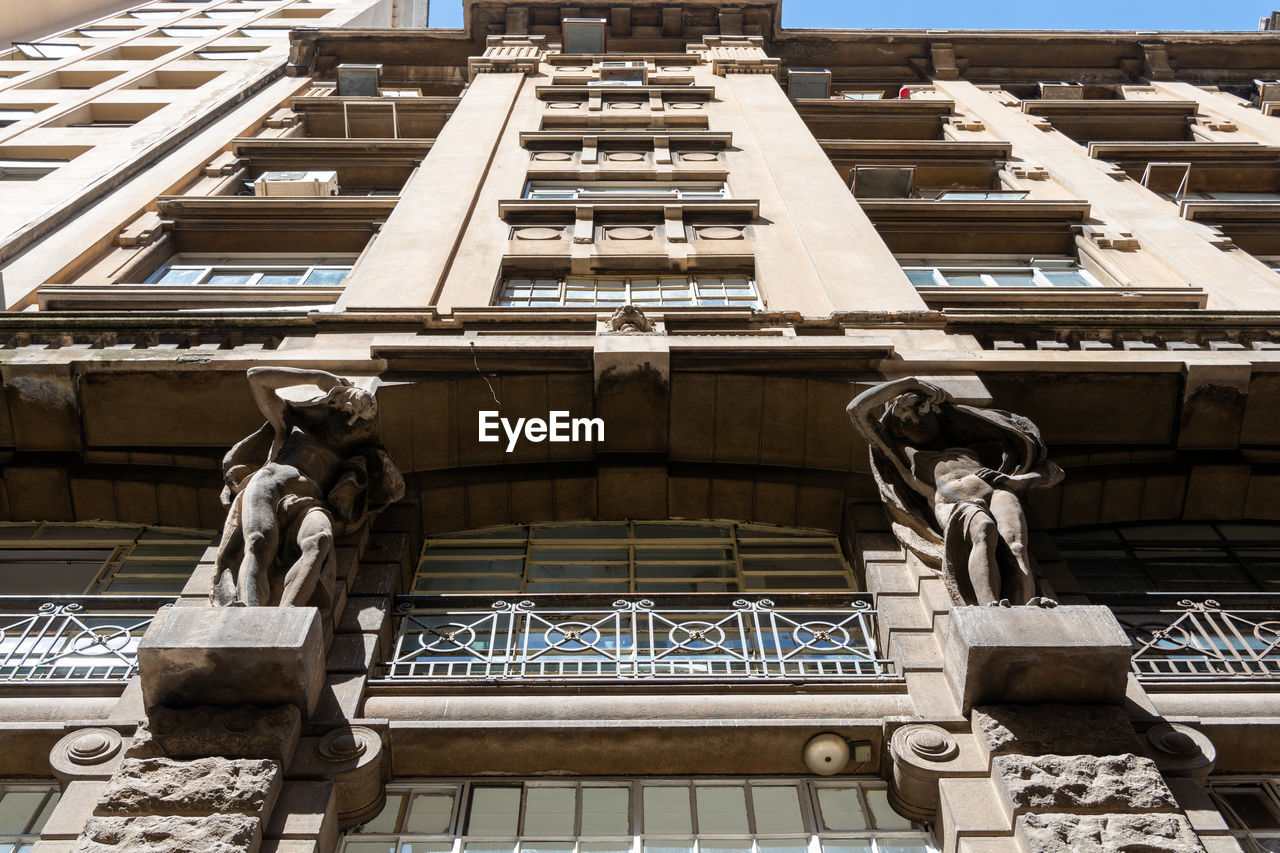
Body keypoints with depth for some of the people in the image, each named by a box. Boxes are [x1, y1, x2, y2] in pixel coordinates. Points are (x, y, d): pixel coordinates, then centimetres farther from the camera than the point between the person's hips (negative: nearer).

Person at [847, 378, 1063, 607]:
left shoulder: (977, 448, 40)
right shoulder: (903, 453, 36)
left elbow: (1053, 472, 32)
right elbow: (857, 409, 30)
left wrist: (1016, 480, 8)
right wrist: (908, 382, 34)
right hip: (950, 502, -2)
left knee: (1015, 548, -34)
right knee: (984, 531, -39)